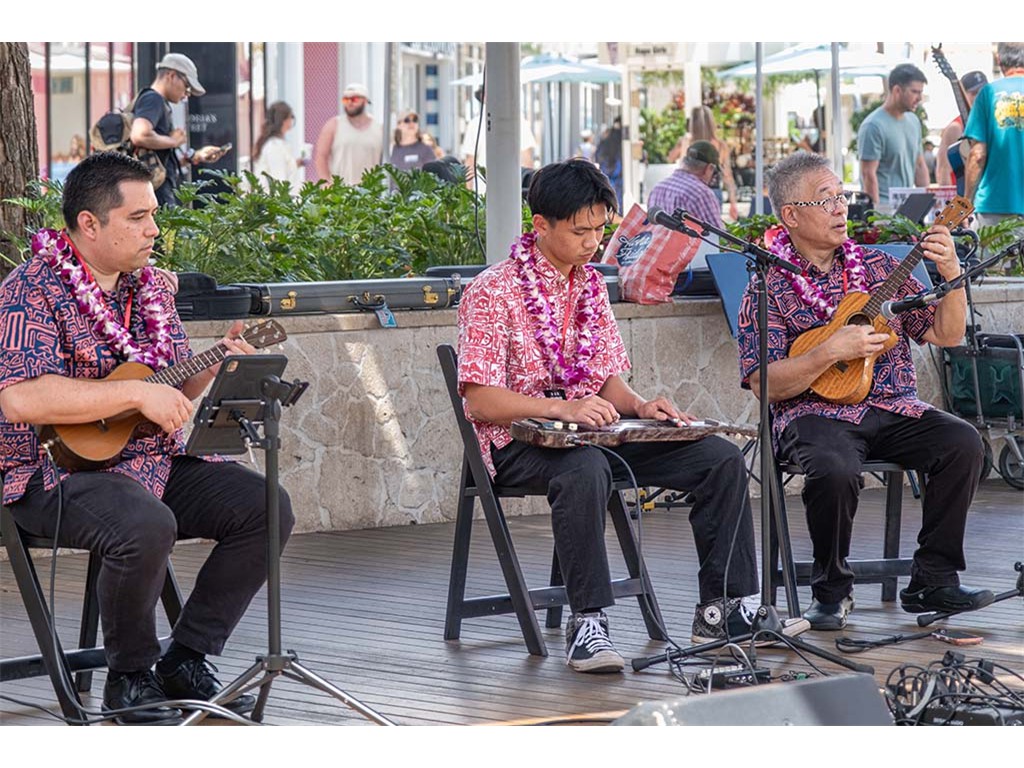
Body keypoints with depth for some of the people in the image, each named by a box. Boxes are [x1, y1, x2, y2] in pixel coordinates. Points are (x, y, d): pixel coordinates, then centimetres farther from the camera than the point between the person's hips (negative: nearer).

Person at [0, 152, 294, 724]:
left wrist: (216, 365, -4)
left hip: (153, 461, 8)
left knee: (266, 508, -6)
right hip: (60, 469, -8)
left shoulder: (151, 288, 12)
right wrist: (137, 394, -26)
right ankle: (129, 677, -12)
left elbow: (175, 388, 19)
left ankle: (188, 660, 3)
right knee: (147, 525, -36)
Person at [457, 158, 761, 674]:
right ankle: (587, 623, -37)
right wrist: (564, 408, -29)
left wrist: (639, 406, -7)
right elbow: (480, 400, -17)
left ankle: (723, 608, -3)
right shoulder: (493, 293, -11)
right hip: (518, 439, -7)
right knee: (584, 470, -43)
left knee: (722, 459, -9)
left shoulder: (590, 284, 13)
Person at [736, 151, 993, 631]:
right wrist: (832, 351, -19)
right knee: (834, 470, -36)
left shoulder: (876, 267, 14)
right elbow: (764, 384, -9)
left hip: (893, 409, 5)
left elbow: (945, 335, 13)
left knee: (962, 444, -22)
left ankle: (932, 579, -10)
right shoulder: (769, 289, 0)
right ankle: (831, 589, -11)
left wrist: (951, 276, -4)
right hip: (815, 413, -4)